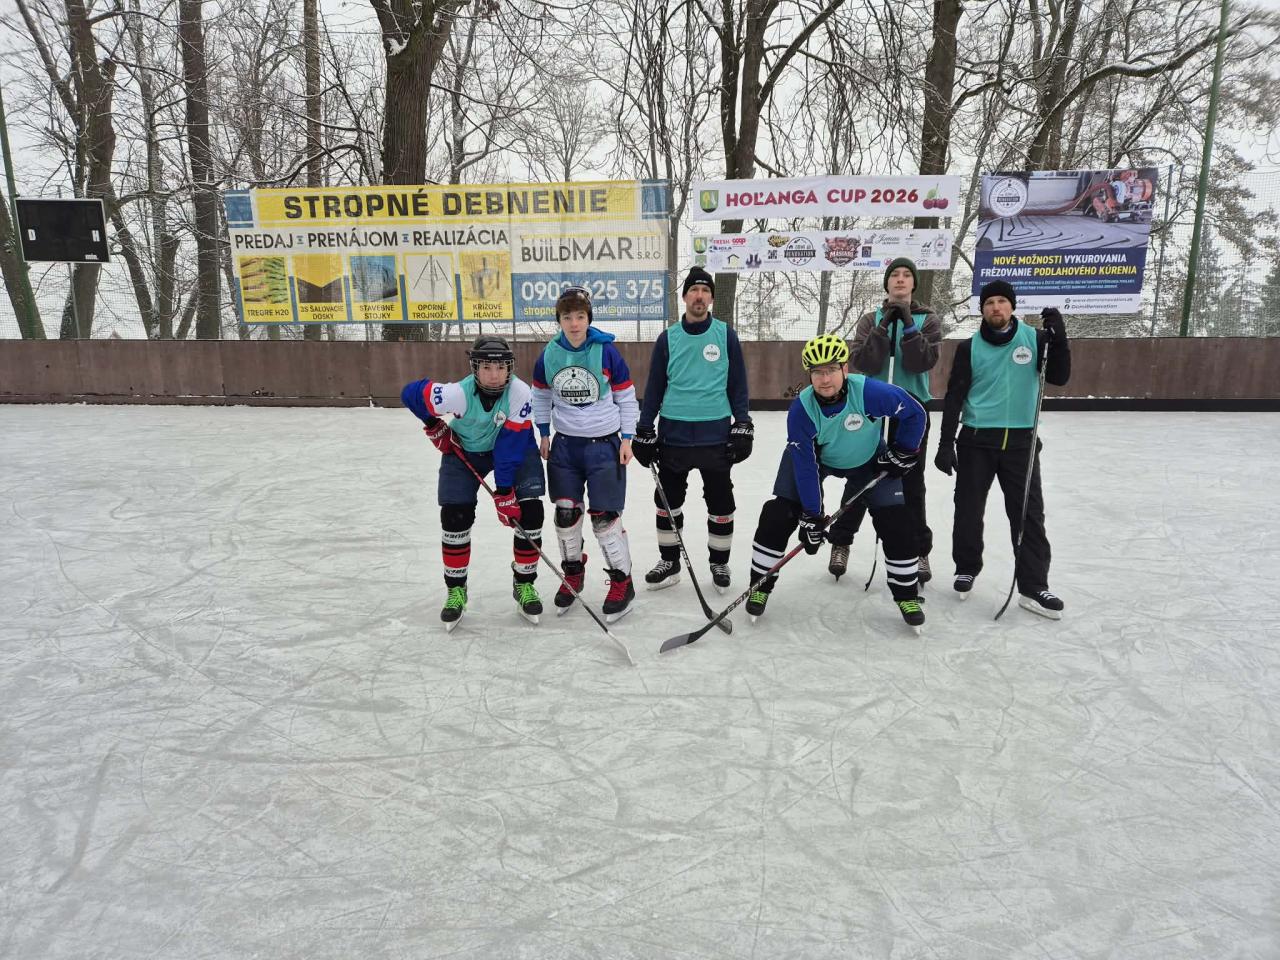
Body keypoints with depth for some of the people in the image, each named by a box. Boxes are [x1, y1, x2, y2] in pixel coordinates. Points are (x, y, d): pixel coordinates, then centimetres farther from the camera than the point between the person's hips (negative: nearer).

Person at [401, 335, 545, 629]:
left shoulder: (520, 393, -31)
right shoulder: (458, 394, -32)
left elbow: (511, 445, -29)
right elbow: (411, 394, -15)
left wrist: (504, 491, -30)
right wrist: (434, 426, -4)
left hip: (515, 446, 0)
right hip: (464, 451, 0)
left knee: (529, 511, -11)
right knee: (455, 516, -8)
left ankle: (524, 584, 9)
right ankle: (456, 590, 11)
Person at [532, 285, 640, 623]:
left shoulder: (607, 352, -11)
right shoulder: (549, 355, -1)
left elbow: (626, 396, -3)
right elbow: (541, 394, 14)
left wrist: (627, 438, -5)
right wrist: (543, 434, 11)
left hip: (604, 445, -4)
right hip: (565, 444, 4)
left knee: (604, 516, -4)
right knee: (566, 513, 8)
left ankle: (622, 582, 11)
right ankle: (573, 574, 28)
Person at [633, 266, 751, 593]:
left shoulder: (726, 335, 1)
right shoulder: (667, 338, 3)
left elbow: (737, 385, 3)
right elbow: (654, 387, 5)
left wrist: (742, 426, -3)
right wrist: (644, 431, 3)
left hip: (716, 435, -1)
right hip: (673, 434, 1)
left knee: (720, 504, 7)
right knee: (668, 501, 9)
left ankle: (720, 564, 24)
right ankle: (669, 563, 25)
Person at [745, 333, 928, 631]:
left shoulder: (870, 392, -35)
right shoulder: (801, 409, -30)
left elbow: (915, 413, -17)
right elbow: (805, 466, -27)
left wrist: (901, 453, -11)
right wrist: (811, 517, -25)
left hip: (867, 460, 0)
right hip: (814, 456, 0)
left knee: (895, 521, -8)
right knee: (779, 514, -10)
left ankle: (907, 594, 10)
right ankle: (760, 585, 7)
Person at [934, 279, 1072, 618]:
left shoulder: (1034, 339, 2)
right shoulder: (969, 348, 0)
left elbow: (1059, 377, -6)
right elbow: (954, 397, -2)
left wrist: (1059, 338, -20)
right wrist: (945, 443, -8)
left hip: (1021, 440, 1)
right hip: (976, 440, 0)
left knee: (1029, 513, 0)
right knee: (968, 509, 7)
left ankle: (1033, 587, 7)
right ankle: (966, 569, 27)